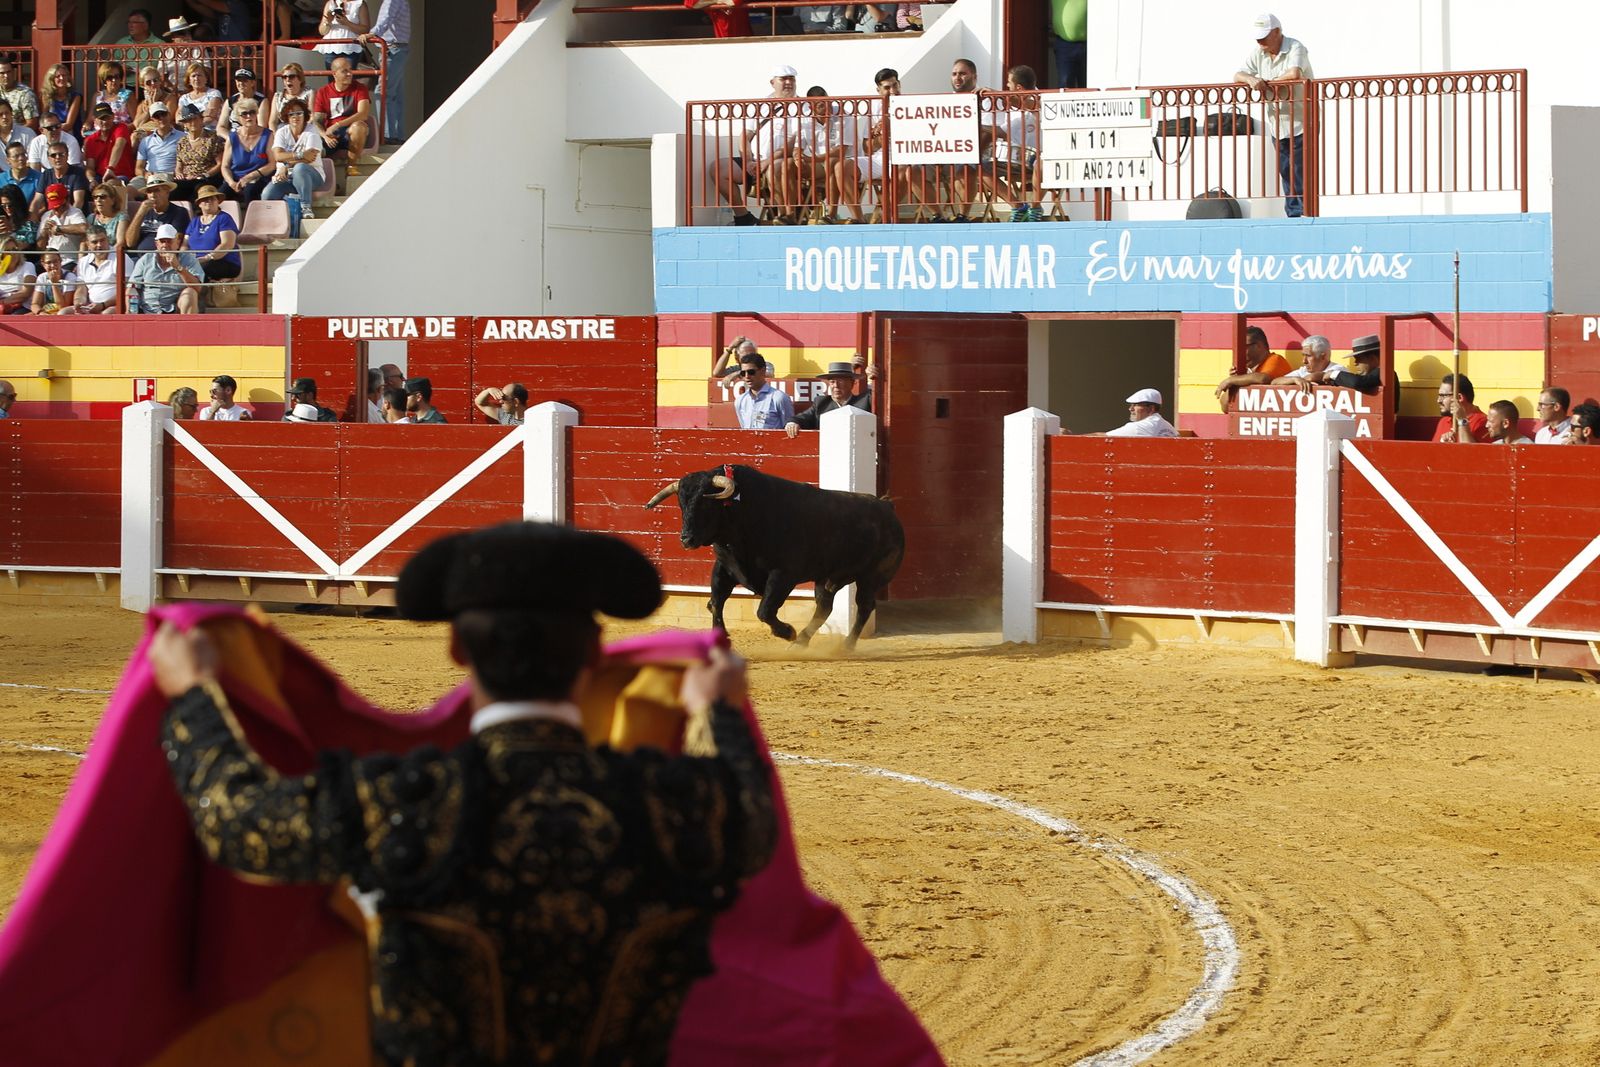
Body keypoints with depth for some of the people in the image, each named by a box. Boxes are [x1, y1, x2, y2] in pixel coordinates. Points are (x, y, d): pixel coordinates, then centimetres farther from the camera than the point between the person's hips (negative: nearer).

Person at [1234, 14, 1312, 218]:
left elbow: (1294, 74, -31)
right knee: (1287, 176, 9)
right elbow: (1238, 76, 3)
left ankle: (1305, 214, -6)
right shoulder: (1258, 53, 6)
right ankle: (1293, 217, 14)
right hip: (1278, 126, 7)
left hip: (1301, 125, -7)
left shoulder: (1295, 49, -14)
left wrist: (1268, 82, -16)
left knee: (1302, 174, -9)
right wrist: (1251, 79, -21)